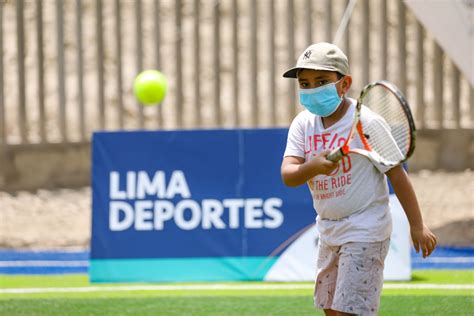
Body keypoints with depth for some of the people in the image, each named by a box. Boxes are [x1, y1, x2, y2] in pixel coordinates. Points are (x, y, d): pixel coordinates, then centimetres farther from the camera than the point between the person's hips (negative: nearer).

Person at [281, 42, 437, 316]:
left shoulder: (365, 122, -14)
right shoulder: (303, 124, 0)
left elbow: (396, 172, -10)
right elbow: (288, 175, -12)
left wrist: (417, 225, -10)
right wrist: (312, 167, -36)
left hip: (365, 230, -7)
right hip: (329, 229, 7)